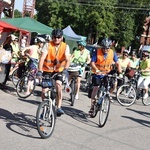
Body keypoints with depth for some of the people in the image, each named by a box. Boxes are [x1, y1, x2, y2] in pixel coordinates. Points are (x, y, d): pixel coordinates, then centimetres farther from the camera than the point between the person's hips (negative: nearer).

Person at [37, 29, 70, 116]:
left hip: (58, 70, 0)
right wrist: (40, 70, -37)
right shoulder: (48, 45, -15)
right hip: (47, 70, 0)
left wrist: (65, 69, -43)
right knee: (44, 90, -3)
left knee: (59, 86, -24)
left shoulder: (65, 46, -12)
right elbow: (42, 58, -25)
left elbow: (67, 59, -24)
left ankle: (59, 108, -19)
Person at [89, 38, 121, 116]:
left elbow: (117, 63, -6)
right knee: (95, 88, -7)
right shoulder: (97, 52, -16)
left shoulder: (112, 53, -9)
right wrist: (96, 69, -37)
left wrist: (120, 72, -21)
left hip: (107, 73, 2)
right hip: (97, 73, -2)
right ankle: (92, 105, 3)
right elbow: (92, 63, -20)